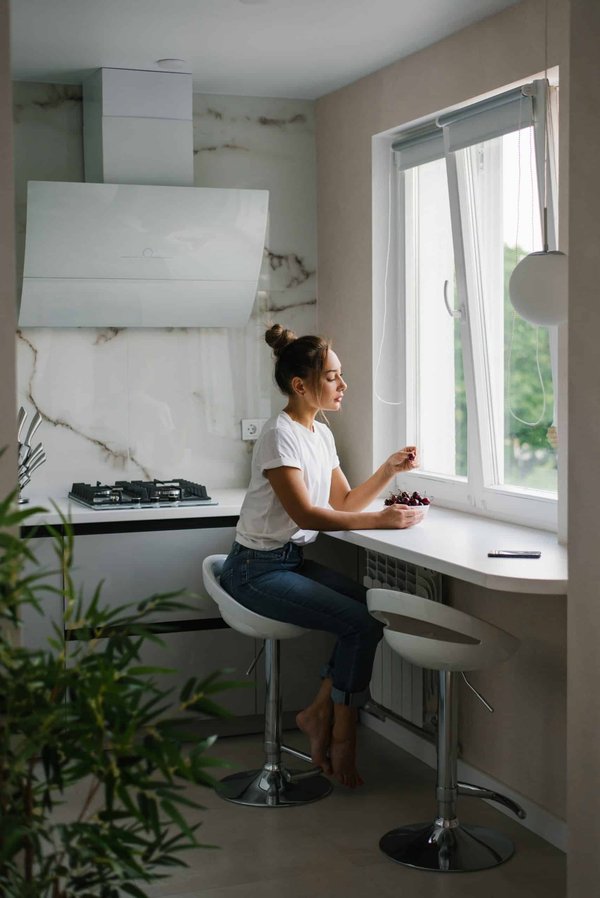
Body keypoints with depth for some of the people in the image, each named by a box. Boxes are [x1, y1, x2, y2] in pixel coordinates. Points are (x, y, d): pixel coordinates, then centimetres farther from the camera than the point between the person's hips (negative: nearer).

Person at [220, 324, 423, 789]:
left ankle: (319, 712, 0)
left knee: (373, 605, -11)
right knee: (362, 624, -19)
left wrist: (389, 469, -1)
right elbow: (305, 513, -25)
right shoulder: (280, 435, -18)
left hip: (294, 559, 9)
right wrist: (380, 520, -28)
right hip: (258, 568, -9)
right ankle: (342, 740, -1)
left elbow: (344, 503, 11)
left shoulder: (322, 433, 10)